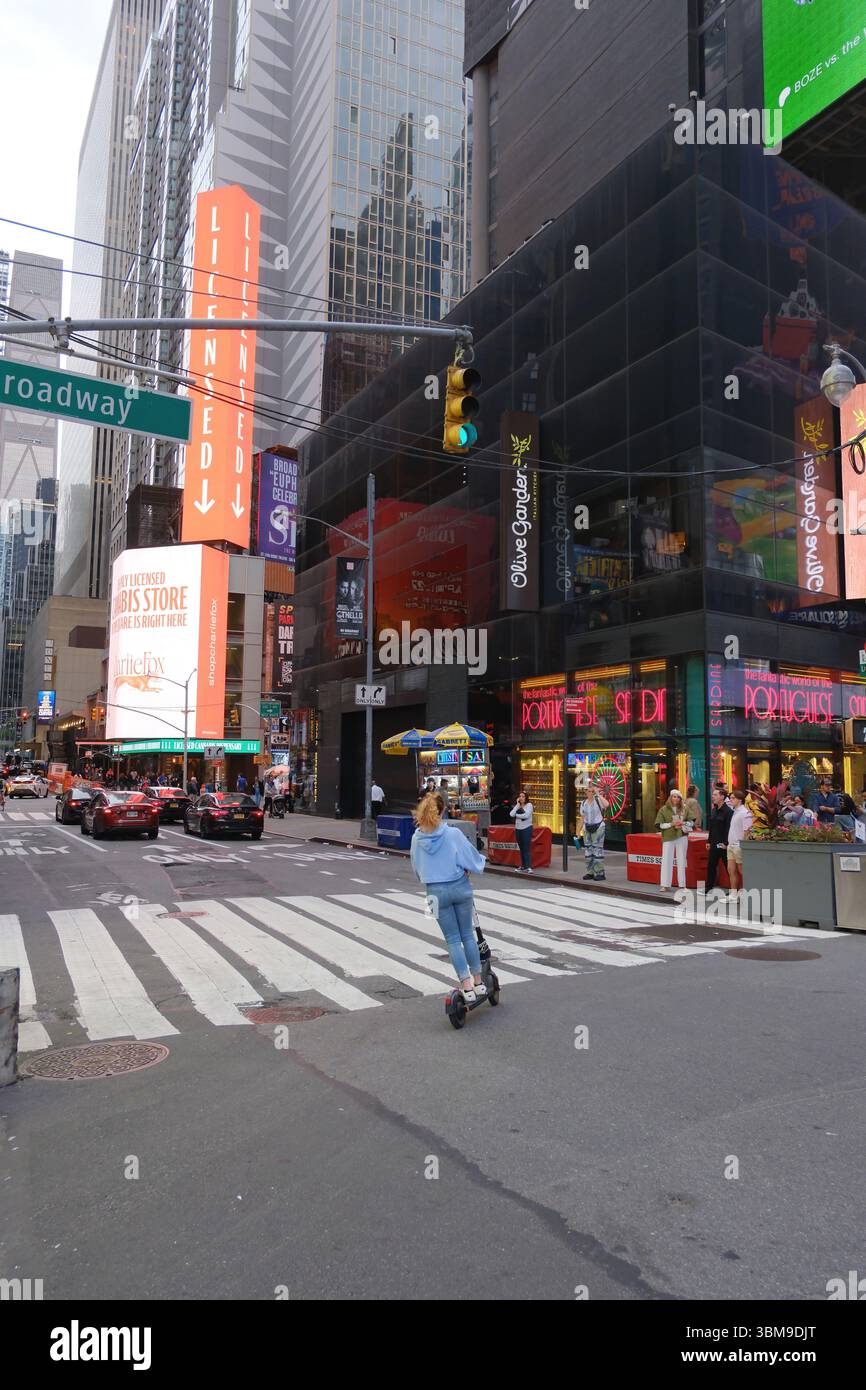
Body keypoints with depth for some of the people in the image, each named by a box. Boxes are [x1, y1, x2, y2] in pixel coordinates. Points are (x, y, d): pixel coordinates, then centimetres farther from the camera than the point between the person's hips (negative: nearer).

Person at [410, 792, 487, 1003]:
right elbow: (475, 862, -8)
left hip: (436, 891, 1)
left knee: (453, 939, 9)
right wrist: (478, 862, 14)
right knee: (468, 934, 15)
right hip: (460, 887, -1)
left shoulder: (417, 838, -5)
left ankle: (467, 988, 4)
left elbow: (416, 868, 10)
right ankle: (478, 983, 23)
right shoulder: (453, 834, -14)